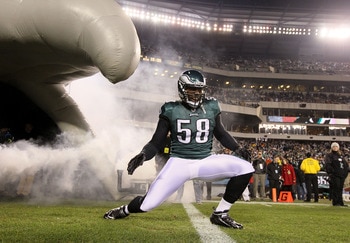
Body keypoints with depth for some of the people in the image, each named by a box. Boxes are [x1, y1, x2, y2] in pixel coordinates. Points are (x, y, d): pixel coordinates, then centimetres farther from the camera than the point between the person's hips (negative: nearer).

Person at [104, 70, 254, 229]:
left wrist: (238, 148, 5)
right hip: (179, 163, -3)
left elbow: (221, 134, 20)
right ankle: (124, 210, 27)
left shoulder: (211, 108, 5)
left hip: (206, 161, 3)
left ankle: (220, 214, -2)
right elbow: (156, 142, 1)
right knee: (148, 204, -13)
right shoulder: (171, 110, -3)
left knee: (245, 169, -18)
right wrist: (143, 155, -18)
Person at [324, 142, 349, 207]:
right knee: (336, 188, -10)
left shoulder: (341, 155, 22)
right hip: (334, 175, -6)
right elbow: (327, 165, -8)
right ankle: (335, 202, -7)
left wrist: (346, 171, 8)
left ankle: (340, 202, 10)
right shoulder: (329, 155, 3)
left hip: (342, 175, 6)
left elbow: (346, 164, 22)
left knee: (340, 188, 7)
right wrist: (332, 171, -16)